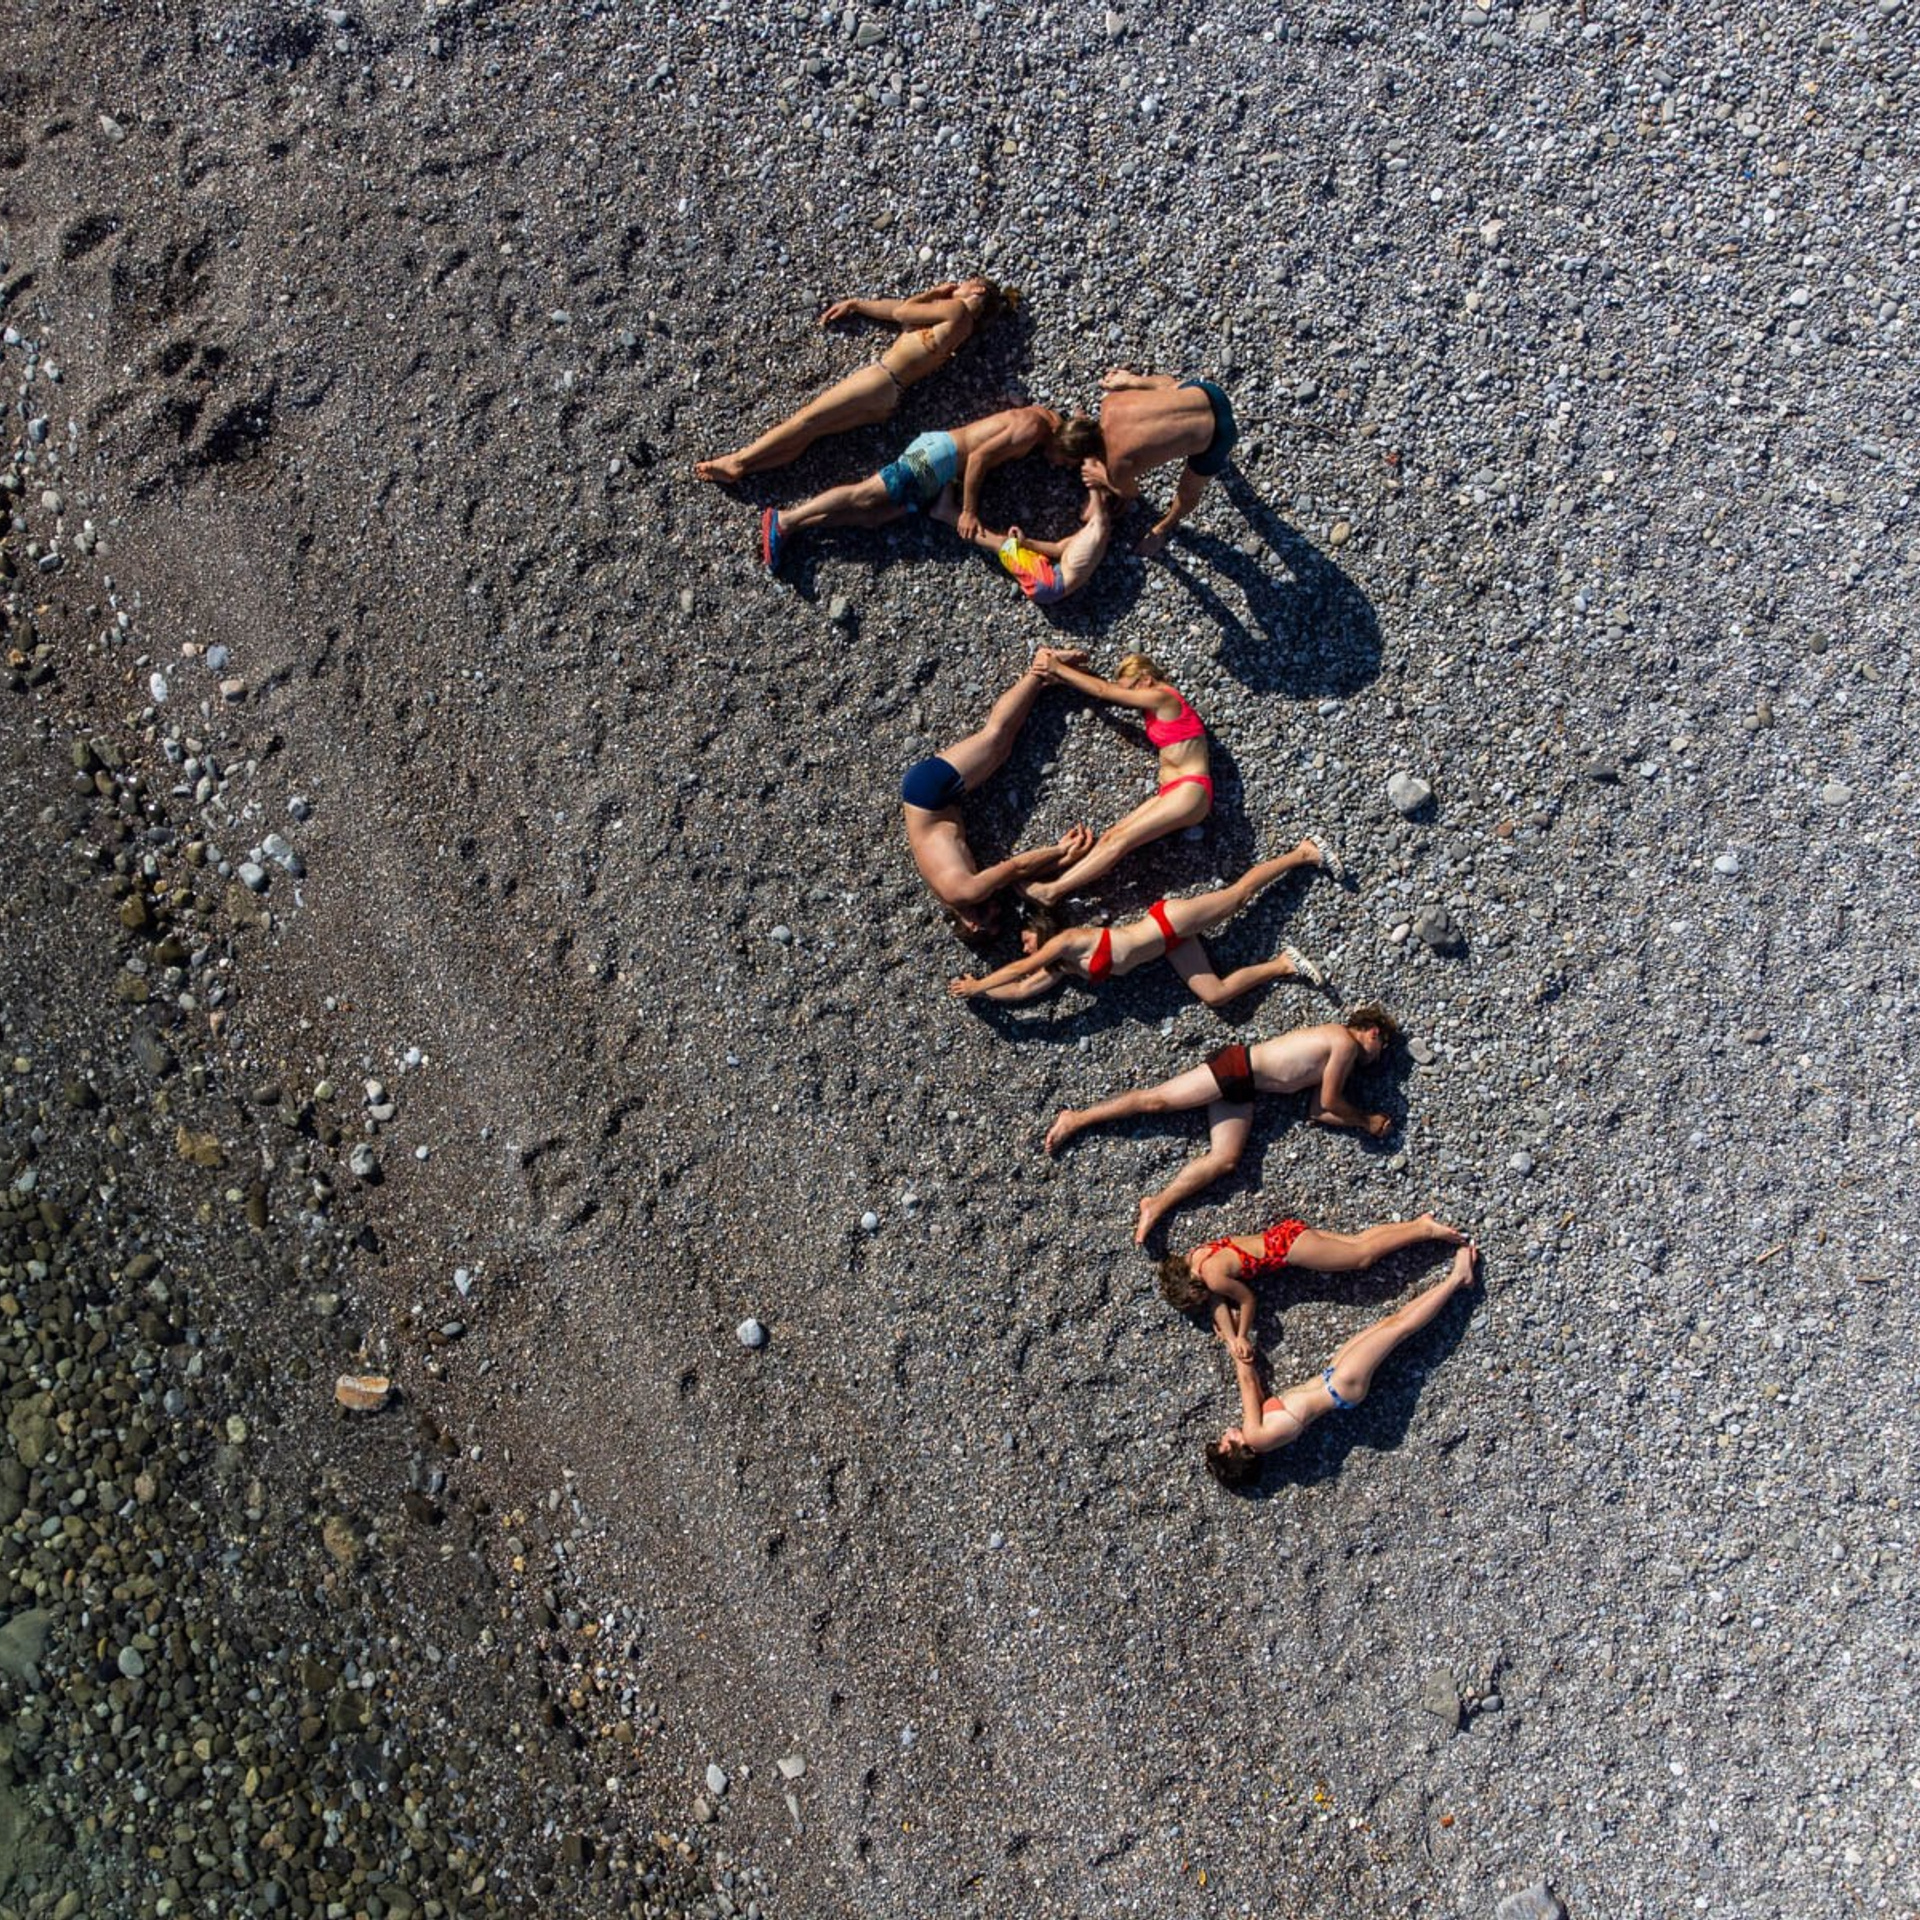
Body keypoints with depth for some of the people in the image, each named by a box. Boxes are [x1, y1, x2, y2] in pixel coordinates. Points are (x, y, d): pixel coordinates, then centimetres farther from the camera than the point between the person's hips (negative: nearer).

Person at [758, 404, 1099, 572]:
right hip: (937, 456, -8)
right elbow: (978, 458, -22)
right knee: (863, 496, -11)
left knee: (871, 515, -4)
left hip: (939, 478, 8)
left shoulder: (1047, 416, 9)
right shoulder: (1031, 429, -18)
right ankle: (784, 521, -10)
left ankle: (789, 526, -9)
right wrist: (969, 511, -18)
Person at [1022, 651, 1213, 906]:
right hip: (1170, 793, 9)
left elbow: (1103, 690, -4)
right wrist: (1064, 670, 2)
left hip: (1189, 793, -9)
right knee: (1111, 836, -8)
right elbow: (1108, 687, 15)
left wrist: (1059, 668, 4)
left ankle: (1053, 890, -23)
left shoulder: (1162, 697, -8)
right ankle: (1055, 886, -20)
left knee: (1120, 840, -17)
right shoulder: (1157, 702, 19)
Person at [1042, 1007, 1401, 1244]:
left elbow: (1318, 1109, 12)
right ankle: (1076, 1119, -3)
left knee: (1225, 1159, -10)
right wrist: (1366, 1122, 4)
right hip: (1236, 1068, -9)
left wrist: (1363, 1121, 8)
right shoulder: (1345, 1042, -9)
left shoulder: (1333, 1059, 18)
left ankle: (1157, 1206, -16)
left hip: (1243, 1093, 9)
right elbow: (1330, 1102, -10)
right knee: (1157, 1099, -11)